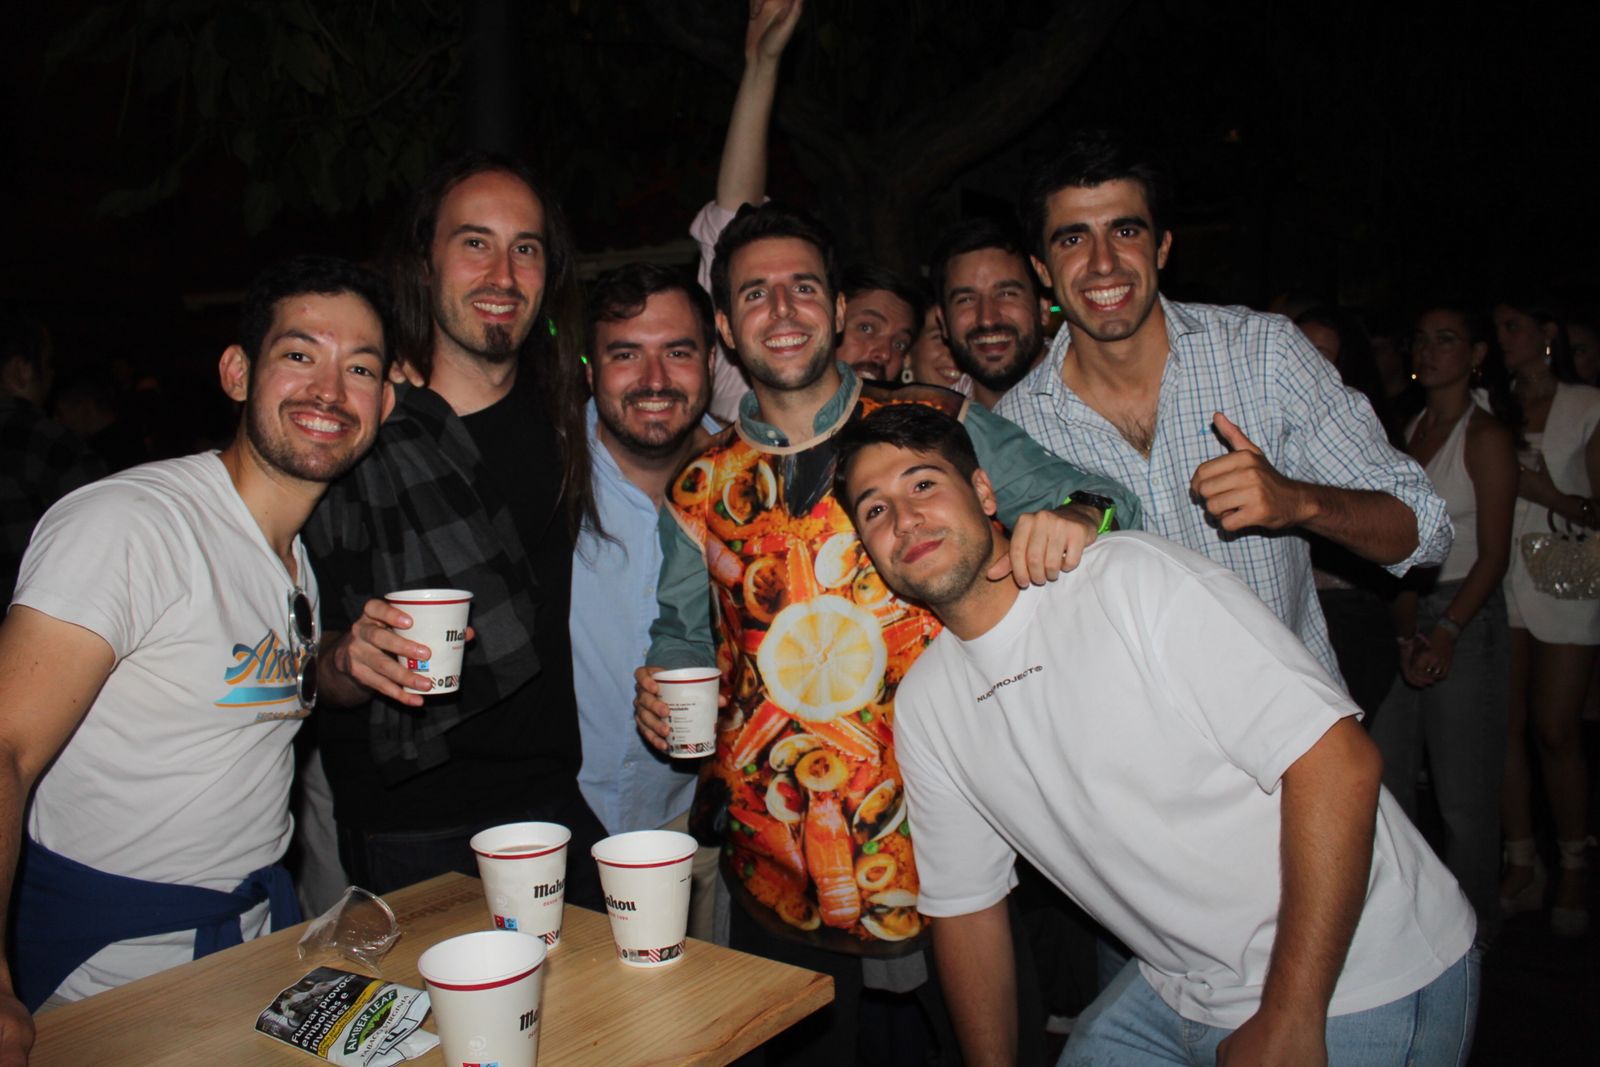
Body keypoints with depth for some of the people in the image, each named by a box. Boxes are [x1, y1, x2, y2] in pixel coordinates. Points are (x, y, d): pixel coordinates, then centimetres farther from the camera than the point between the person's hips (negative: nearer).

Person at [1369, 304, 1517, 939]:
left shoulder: (1486, 436, -5)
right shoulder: (1409, 430, 13)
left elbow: (1494, 554, -9)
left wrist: (1445, 632, -17)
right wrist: (1404, 625, -2)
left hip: (1464, 617, -6)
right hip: (1404, 616, 6)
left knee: (1463, 790, 1)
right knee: (1383, 776, 6)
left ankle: (1471, 928, 18)